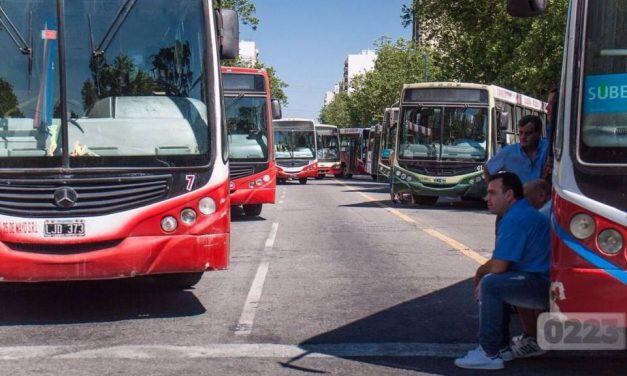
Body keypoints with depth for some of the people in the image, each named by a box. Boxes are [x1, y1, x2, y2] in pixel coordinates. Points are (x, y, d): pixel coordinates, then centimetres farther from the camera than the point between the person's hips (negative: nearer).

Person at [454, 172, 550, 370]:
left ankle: (490, 354, -15)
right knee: (497, 282, 21)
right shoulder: (522, 213, 19)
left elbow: (498, 267, -19)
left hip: (546, 286, -11)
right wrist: (481, 271, 7)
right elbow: (501, 261, 24)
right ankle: (502, 347, 22)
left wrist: (481, 272, 4)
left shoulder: (515, 219, -17)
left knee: (491, 284, -22)